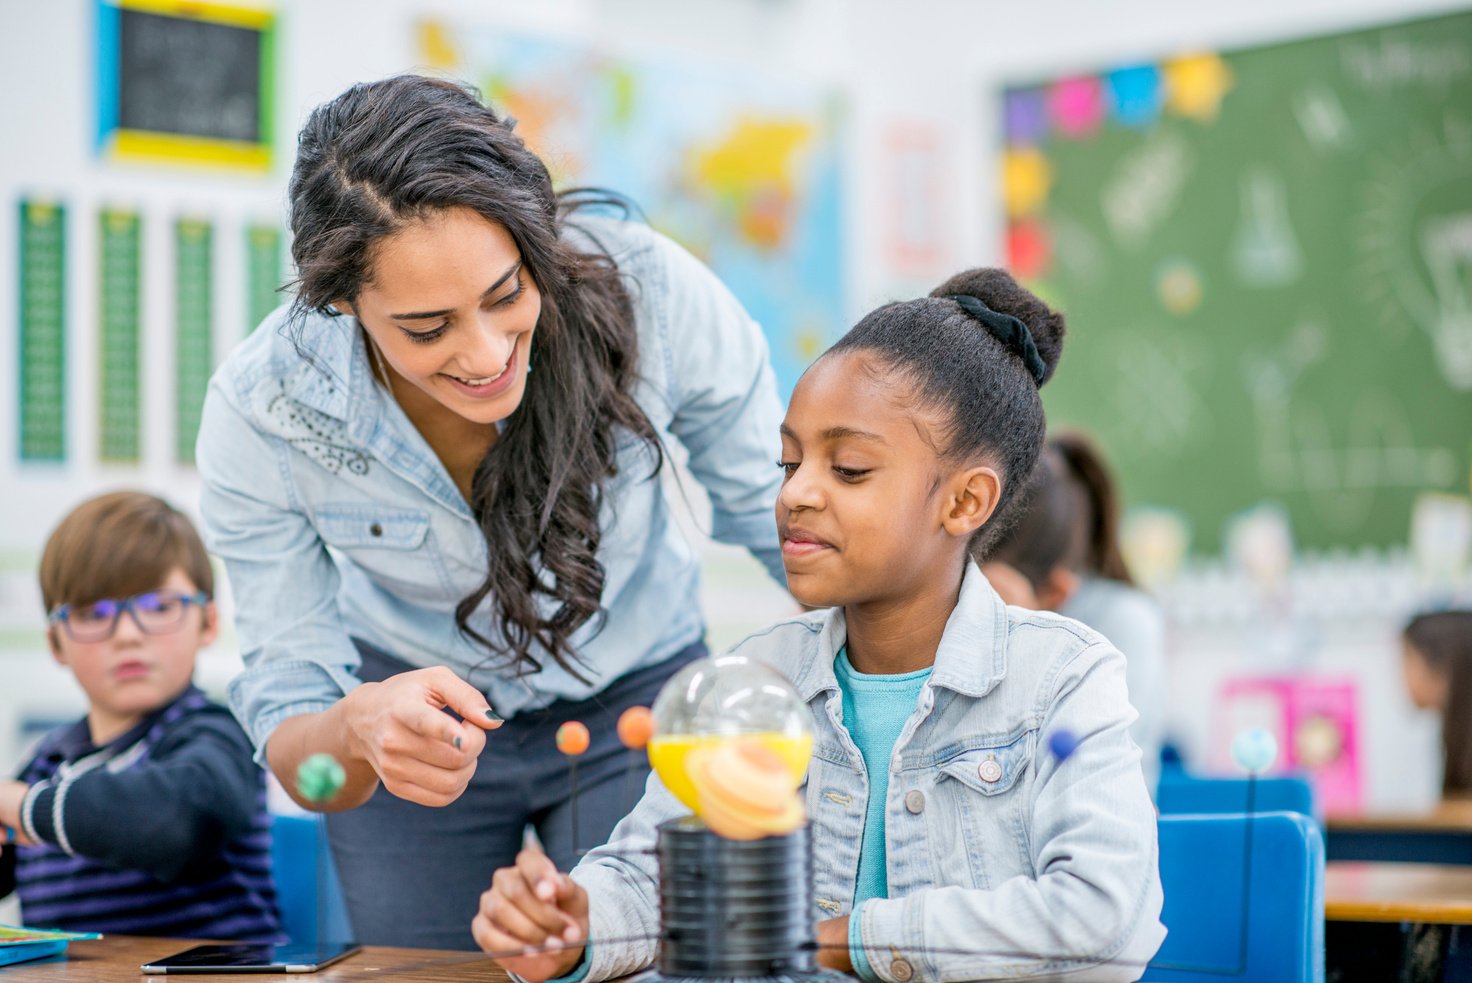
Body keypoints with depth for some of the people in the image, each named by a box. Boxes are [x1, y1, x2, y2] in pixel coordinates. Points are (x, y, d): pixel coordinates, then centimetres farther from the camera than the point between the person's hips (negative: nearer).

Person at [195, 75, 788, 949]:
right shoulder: (259, 414, -29)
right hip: (417, 702, 0)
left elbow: (781, 516, -13)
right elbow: (286, 728, -22)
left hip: (636, 703, 0)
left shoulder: (646, 291, -30)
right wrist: (358, 730, -44)